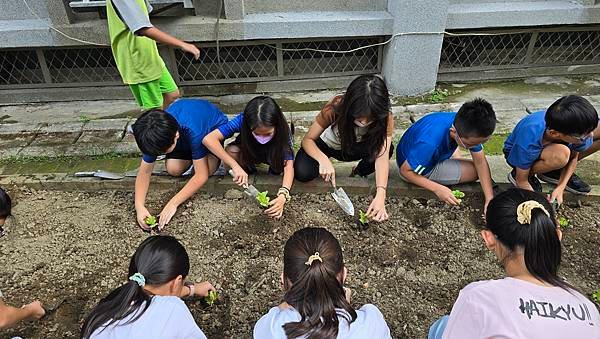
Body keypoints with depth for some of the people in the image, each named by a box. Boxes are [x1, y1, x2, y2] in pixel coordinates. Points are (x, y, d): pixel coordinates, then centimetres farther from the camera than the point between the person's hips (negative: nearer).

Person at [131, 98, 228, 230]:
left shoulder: (193, 132, -45)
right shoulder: (157, 136, -29)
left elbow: (201, 175, -41)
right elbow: (145, 172, -20)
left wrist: (172, 204, -44)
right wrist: (139, 206, -35)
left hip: (215, 125, -4)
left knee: (207, 168, -28)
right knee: (173, 169, -17)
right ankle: (190, 153, 13)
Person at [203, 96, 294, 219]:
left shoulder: (282, 129, -34)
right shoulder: (243, 120, -36)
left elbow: (289, 165, -37)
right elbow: (208, 139, -41)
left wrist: (283, 195, -54)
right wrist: (235, 166, -49)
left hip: (273, 155, 0)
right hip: (248, 152, 1)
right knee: (230, 152, -31)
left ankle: (275, 171, 3)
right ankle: (249, 169, 0)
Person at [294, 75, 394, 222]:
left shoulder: (385, 118, -29)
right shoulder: (336, 107, -34)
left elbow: (382, 155, -36)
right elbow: (308, 140, -26)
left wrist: (380, 196, -50)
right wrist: (323, 159, -47)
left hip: (357, 148, 1)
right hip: (328, 145, -1)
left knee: (387, 149, -31)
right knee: (302, 173, -31)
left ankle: (359, 172, 0)